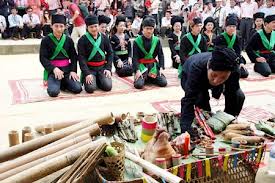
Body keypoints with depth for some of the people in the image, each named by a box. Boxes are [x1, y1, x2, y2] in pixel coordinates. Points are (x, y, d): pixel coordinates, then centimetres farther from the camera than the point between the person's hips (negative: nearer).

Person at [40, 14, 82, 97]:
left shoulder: (68, 40, 5)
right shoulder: (46, 40, -3)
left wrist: (73, 70, -7)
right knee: (54, 92, -25)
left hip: (67, 69, 3)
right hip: (52, 70, -3)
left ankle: (63, 83, 14)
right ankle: (53, 83, 10)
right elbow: (43, 58, -7)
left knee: (78, 89, -15)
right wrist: (54, 69, -20)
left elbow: (74, 57, 7)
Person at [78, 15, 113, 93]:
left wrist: (108, 68, -2)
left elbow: (110, 53, 9)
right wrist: (87, 73, -18)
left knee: (108, 86, -17)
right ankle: (85, 79, 13)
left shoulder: (104, 38, 3)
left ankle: (98, 80, 16)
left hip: (102, 67, 3)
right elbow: (81, 58, -10)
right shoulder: (82, 40, -7)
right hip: (89, 68, -3)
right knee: (90, 88, -22)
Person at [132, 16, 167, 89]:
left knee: (163, 83, -12)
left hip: (153, 65, 3)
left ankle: (149, 78, 15)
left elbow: (161, 55, 3)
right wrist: (137, 70, -19)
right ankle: (143, 78, 10)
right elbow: (135, 57, -8)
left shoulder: (156, 40, 2)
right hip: (141, 65, -3)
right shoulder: (137, 41, -6)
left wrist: (161, 68, -9)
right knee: (138, 85, -25)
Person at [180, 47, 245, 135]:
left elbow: (231, 99, -27)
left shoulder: (235, 72, -38)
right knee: (201, 98, -33)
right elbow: (189, 101, -51)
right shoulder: (196, 68, -46)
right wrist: (185, 130, -59)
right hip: (188, 77, -2)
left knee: (239, 96, -17)